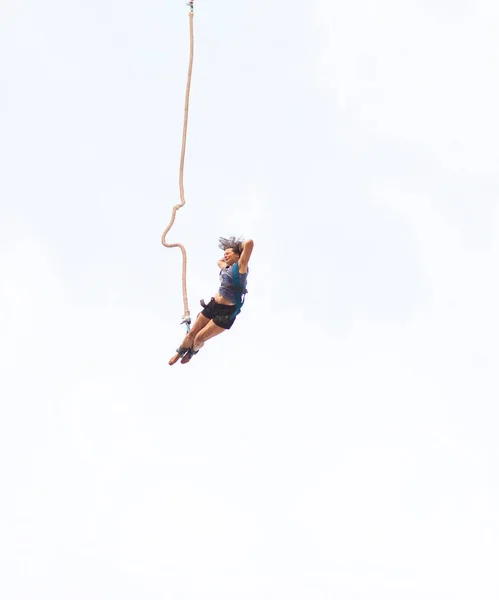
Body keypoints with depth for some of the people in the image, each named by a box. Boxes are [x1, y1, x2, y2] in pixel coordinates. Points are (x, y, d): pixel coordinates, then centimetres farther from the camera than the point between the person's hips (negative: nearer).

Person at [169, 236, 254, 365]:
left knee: (199, 338, -1)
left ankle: (192, 352, 31)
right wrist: (227, 257, 25)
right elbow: (219, 261, 40)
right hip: (213, 305, 7)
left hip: (227, 312, -7)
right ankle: (180, 352, 38)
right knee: (191, 333, 12)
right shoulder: (226, 268, 13)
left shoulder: (240, 266, -8)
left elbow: (250, 243, -21)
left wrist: (239, 247, -2)